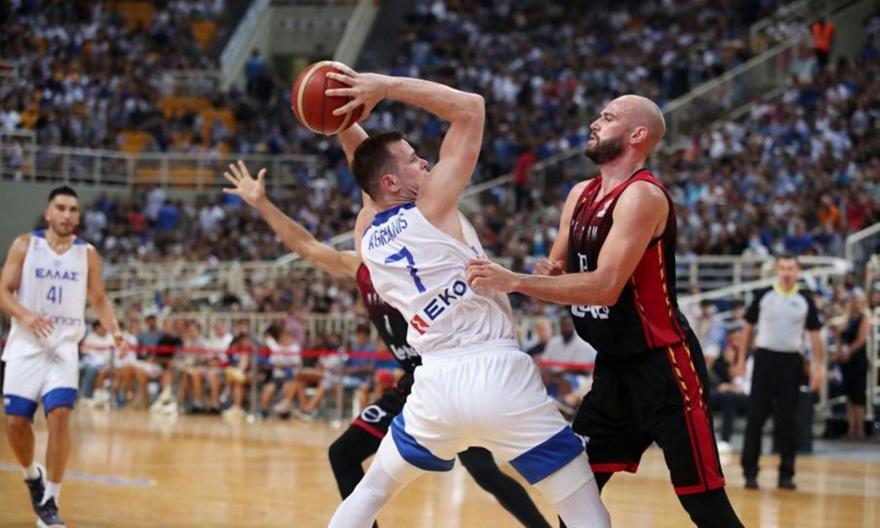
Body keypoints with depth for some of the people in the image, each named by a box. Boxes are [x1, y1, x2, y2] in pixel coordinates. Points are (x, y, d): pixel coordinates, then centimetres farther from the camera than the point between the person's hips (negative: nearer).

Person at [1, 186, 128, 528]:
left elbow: (98, 299, 14)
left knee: (59, 416, -17)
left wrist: (114, 332, -4)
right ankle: (33, 475, 29)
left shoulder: (87, 254, 5)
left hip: (64, 347, 0)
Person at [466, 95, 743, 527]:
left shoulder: (643, 196, -19)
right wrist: (545, 272, -6)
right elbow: (557, 268, 19)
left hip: (663, 365, -9)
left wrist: (514, 281, -28)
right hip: (613, 365, 9)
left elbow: (605, 287, -27)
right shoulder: (580, 194, 9)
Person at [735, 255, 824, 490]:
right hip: (765, 358, -1)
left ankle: (786, 474, 10)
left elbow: (814, 334, 7)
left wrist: (818, 366, 0)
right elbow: (749, 327, 8)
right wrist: (741, 358, 3)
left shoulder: (805, 300, 5)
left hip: (792, 362, 1)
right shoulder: (763, 295, 3)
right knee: (755, 417, -3)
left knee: (788, 420, 4)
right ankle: (750, 471, 1)